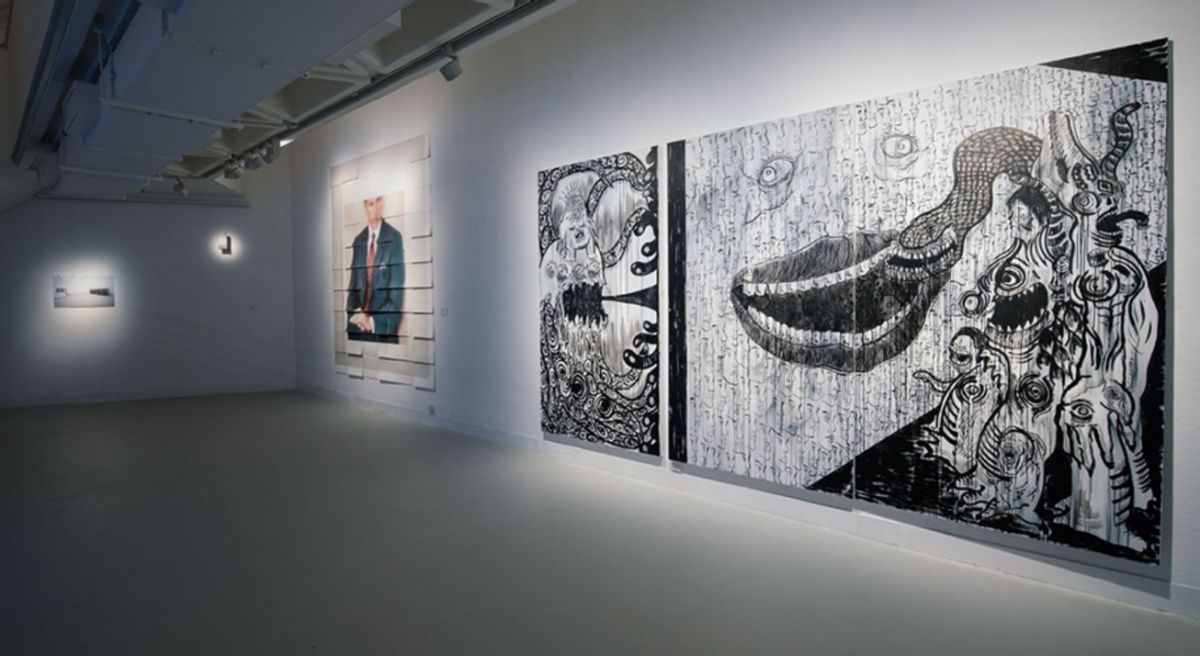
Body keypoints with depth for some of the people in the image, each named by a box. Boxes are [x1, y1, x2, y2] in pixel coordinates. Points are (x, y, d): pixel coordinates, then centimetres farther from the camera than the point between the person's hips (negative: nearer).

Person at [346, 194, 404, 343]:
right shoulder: (358, 240, 9)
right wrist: (354, 313, -6)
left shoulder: (394, 237, -7)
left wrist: (375, 321, -14)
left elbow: (397, 288, -11)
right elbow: (353, 284, 12)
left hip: (384, 327, -4)